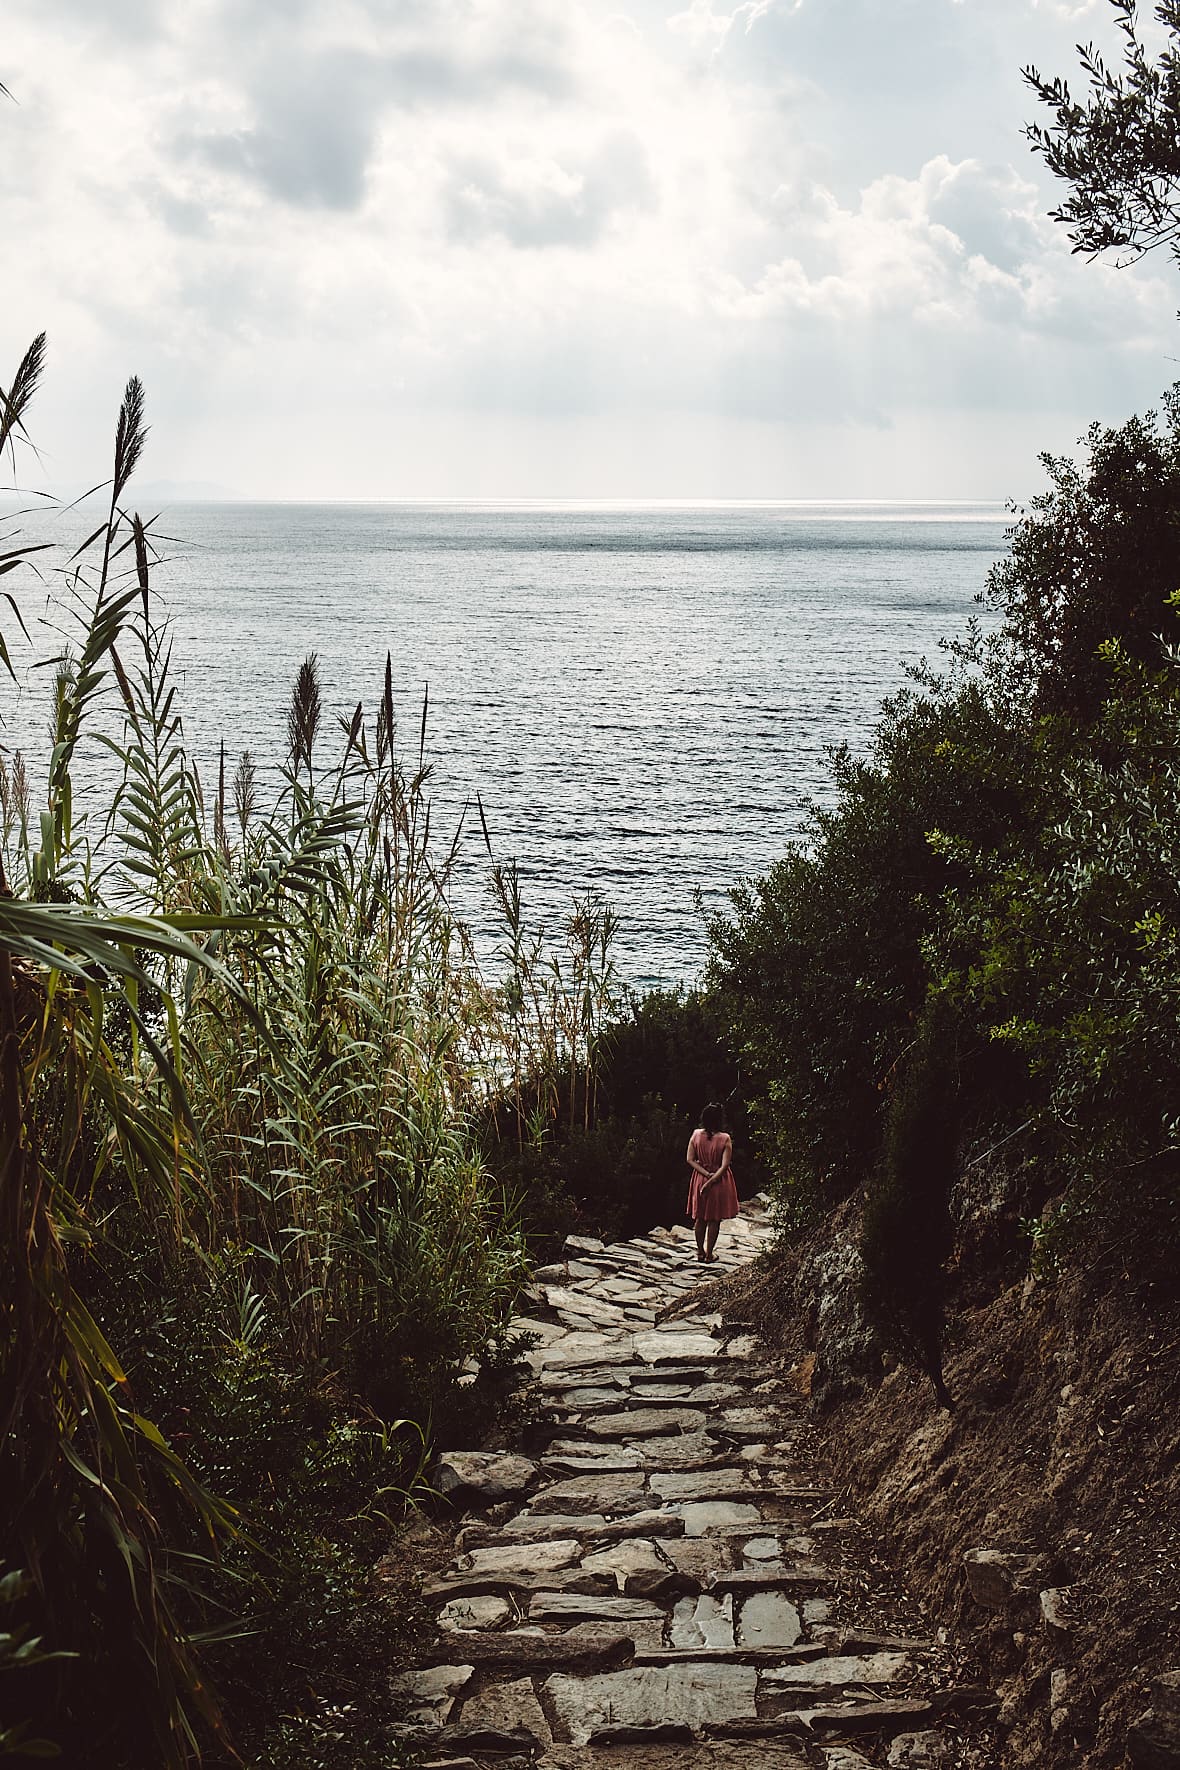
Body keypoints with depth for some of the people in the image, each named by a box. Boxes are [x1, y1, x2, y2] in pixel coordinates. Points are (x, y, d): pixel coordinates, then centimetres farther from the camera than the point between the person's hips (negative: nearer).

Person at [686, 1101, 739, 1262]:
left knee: (700, 1218, 16)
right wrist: (711, 1181, -17)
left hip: (700, 1179, 3)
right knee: (714, 1219, 10)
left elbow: (690, 1159, -7)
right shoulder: (725, 1139, -17)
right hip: (720, 1182, -3)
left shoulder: (696, 1135, -8)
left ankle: (700, 1252, 23)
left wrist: (706, 1174, -9)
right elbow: (725, 1165, -19)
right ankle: (709, 1253, 15)